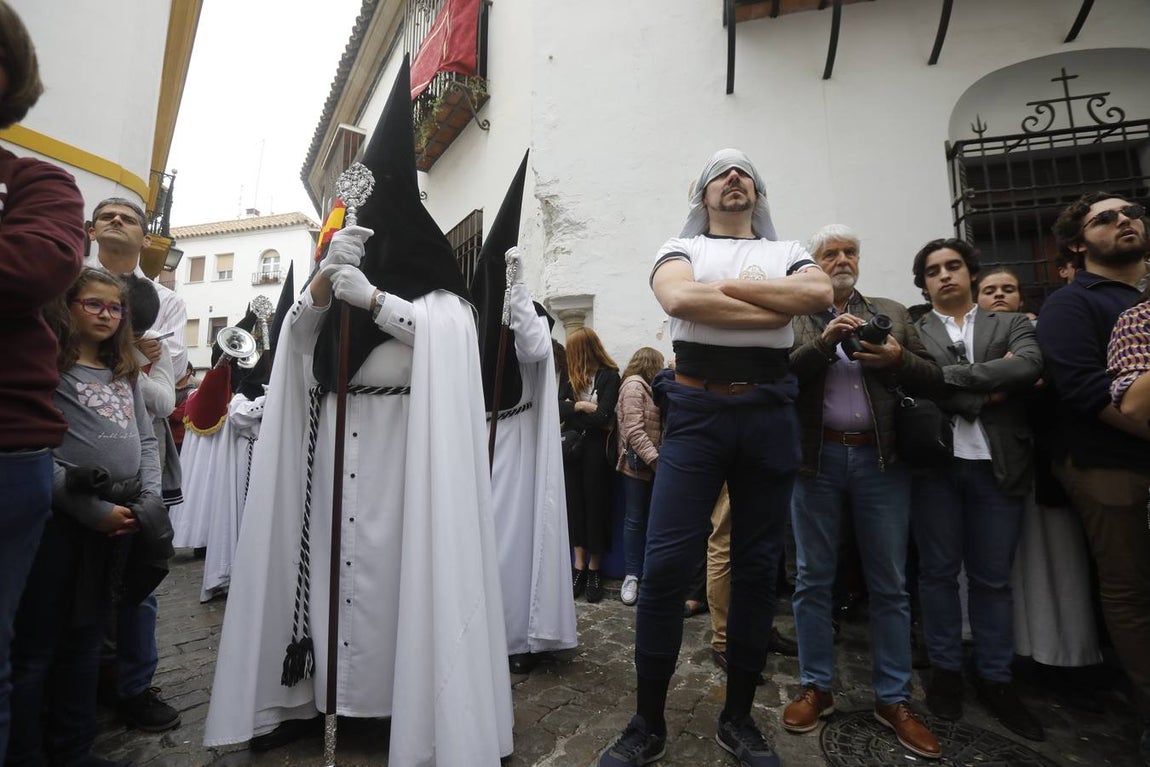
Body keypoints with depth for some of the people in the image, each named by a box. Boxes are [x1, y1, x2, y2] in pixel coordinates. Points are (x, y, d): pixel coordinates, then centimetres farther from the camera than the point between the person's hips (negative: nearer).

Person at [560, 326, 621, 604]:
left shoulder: (610, 375, -7)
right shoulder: (571, 377, 10)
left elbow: (602, 417, -16)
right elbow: (557, 407, -2)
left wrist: (574, 408, -6)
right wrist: (585, 407, -12)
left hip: (595, 448, -5)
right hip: (572, 447, 5)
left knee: (595, 504, 4)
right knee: (574, 503, 7)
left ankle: (594, 569, 17)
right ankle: (579, 565, 17)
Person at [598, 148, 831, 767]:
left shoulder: (786, 252, 18)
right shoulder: (680, 249, 12)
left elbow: (820, 293, -6)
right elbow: (678, 299, -12)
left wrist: (726, 284, -8)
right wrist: (775, 307, -8)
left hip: (770, 413, 3)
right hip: (696, 410, -2)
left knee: (757, 567, 8)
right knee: (665, 565, -5)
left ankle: (738, 717, 26)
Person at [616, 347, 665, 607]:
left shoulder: (647, 387, 18)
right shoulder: (634, 385, -10)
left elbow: (656, 425, 13)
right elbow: (633, 430, -19)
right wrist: (654, 458, -23)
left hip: (650, 464, 8)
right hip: (637, 464, -8)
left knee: (650, 520, 9)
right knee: (635, 519, -2)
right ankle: (631, 576, 7)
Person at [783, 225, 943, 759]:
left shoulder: (891, 313, 13)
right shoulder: (795, 317, 6)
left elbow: (934, 380, 9)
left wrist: (897, 359, -11)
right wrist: (824, 341, -16)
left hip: (881, 458, 2)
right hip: (817, 458, -2)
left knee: (890, 585, 8)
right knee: (813, 580, 7)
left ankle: (893, 699, 23)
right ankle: (816, 689, 22)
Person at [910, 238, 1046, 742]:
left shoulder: (1012, 325, 13)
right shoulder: (910, 333, 8)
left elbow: (1029, 366, -8)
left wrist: (950, 375, -11)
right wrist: (985, 394, -9)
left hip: (996, 465, 1)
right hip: (934, 463, -1)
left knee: (993, 578, 9)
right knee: (938, 572, 7)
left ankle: (995, 678, 24)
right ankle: (945, 670, 21)